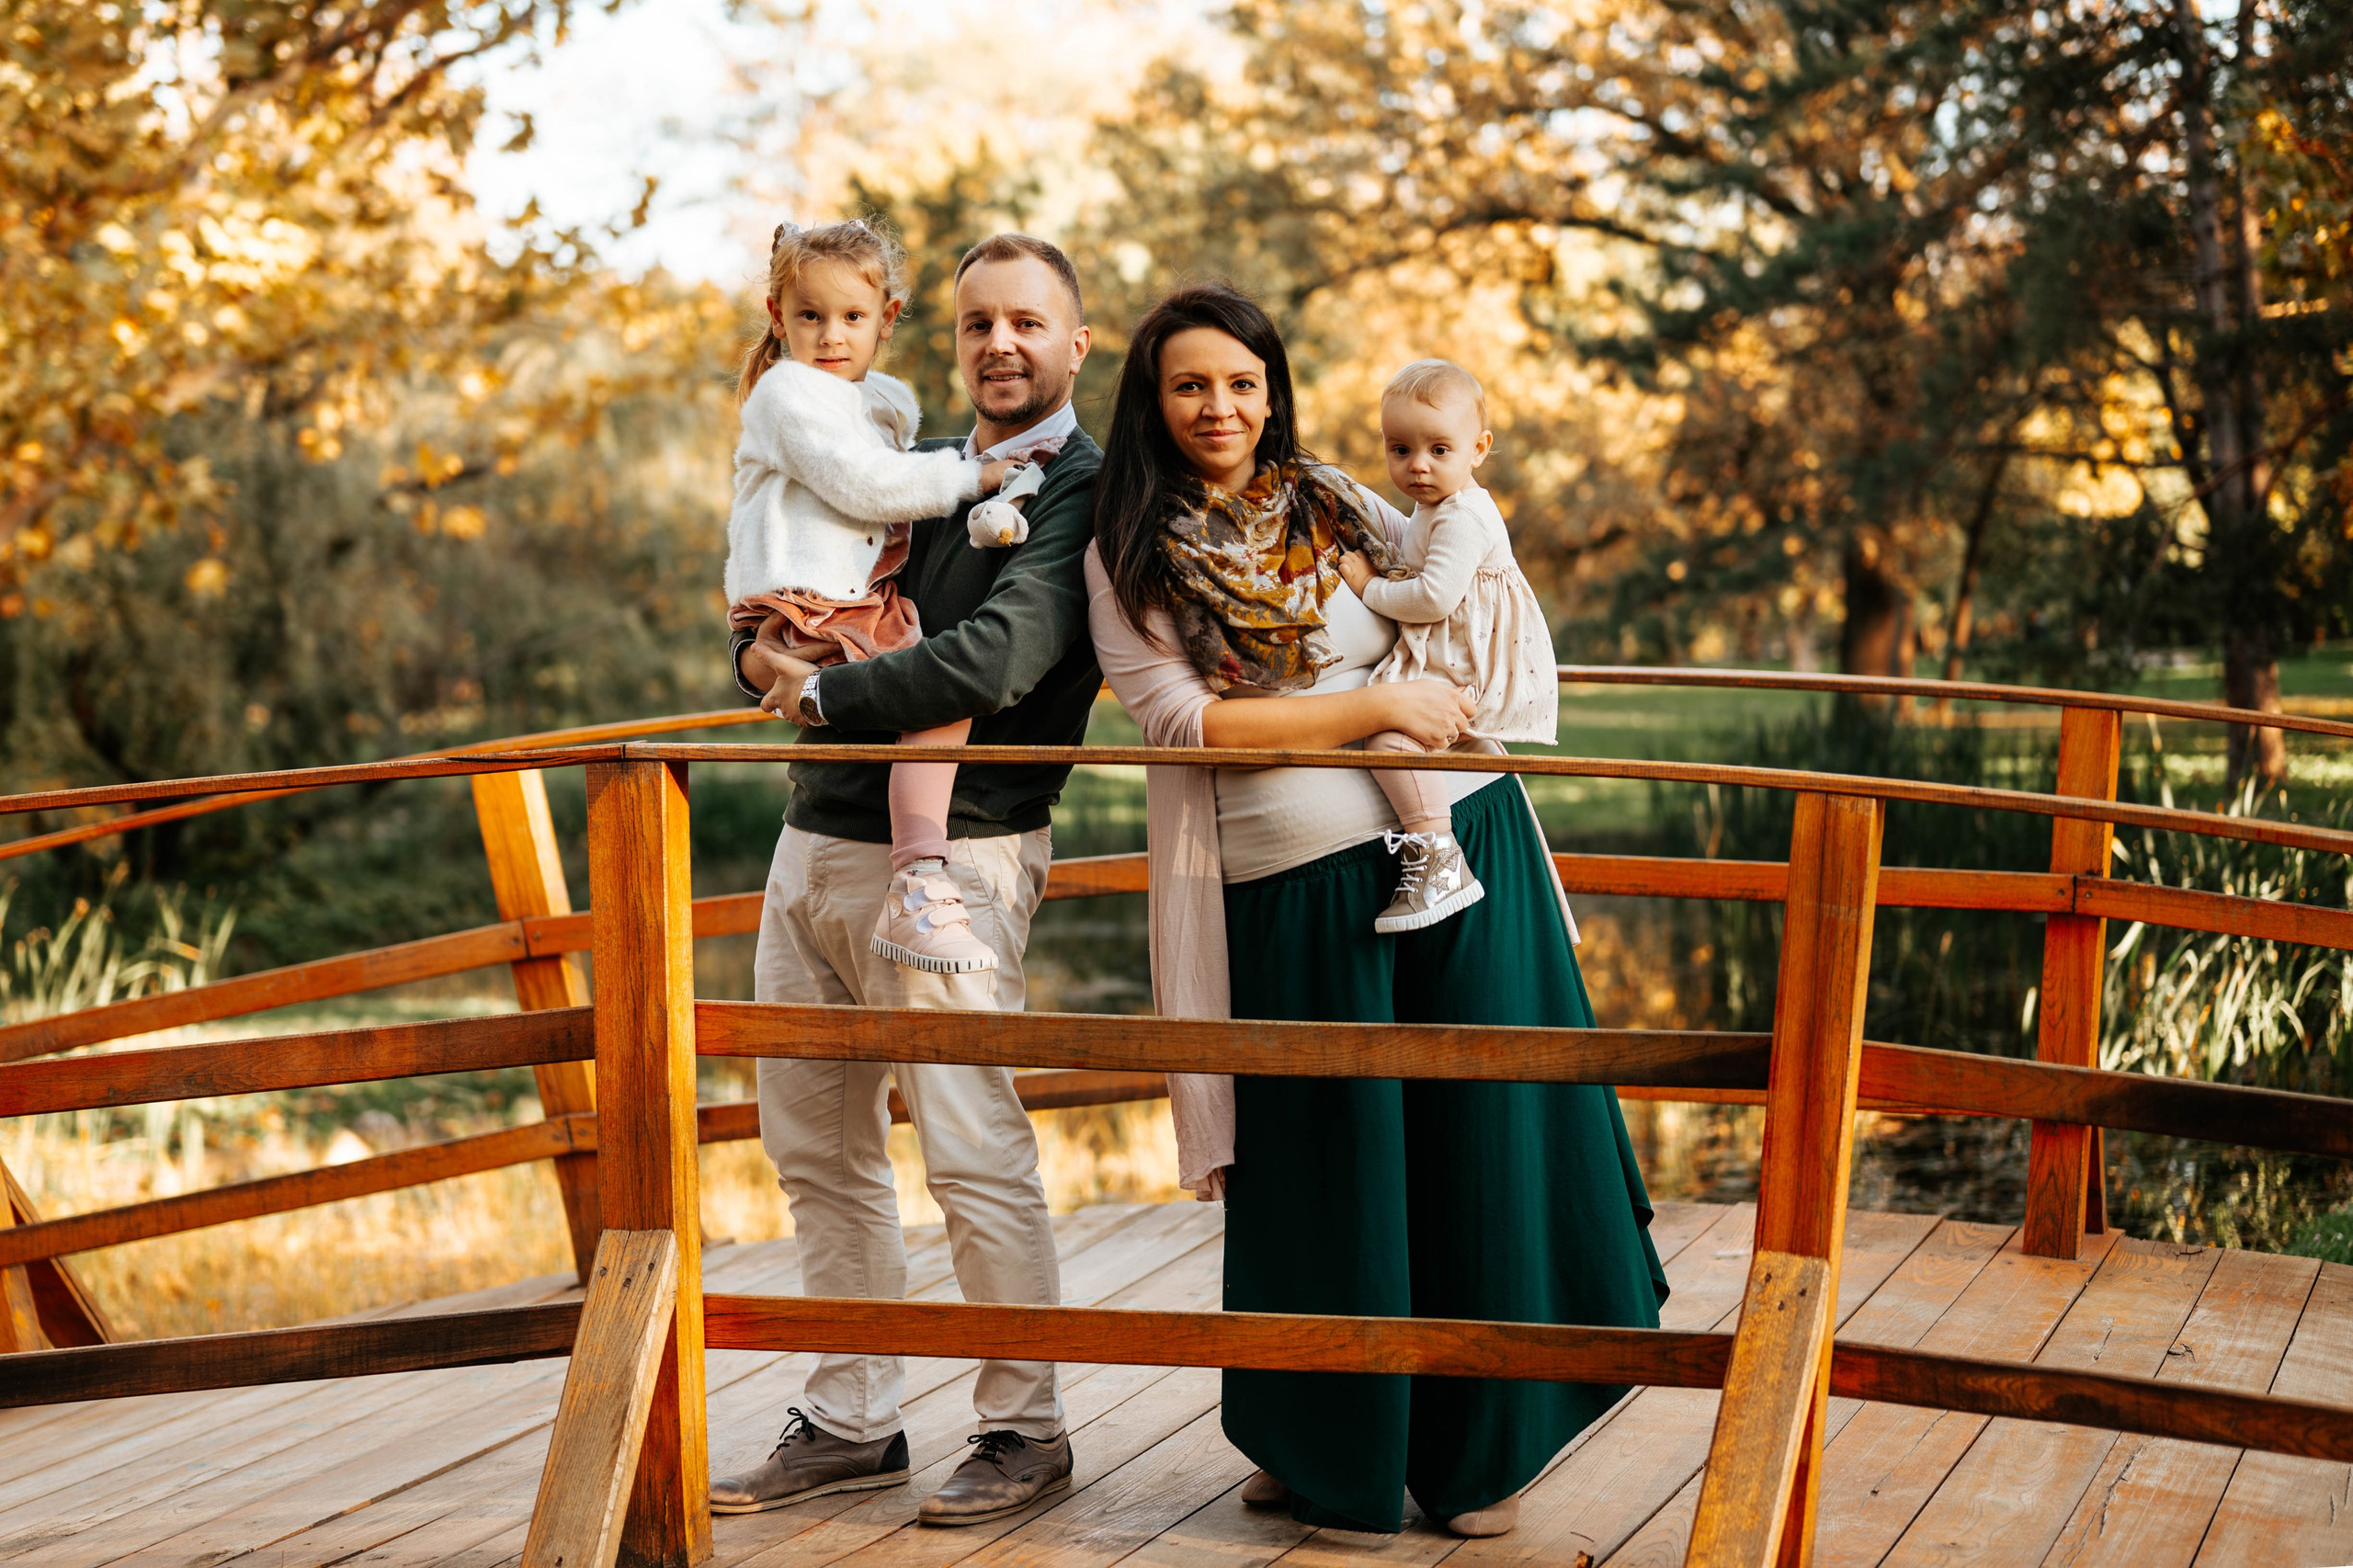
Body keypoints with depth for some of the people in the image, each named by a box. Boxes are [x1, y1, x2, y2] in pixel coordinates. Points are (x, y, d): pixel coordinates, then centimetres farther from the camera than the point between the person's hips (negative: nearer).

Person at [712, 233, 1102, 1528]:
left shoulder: (1084, 489, -5)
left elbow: (1000, 656, -20)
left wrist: (828, 694, -13)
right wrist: (763, 654, -3)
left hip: (949, 852, -8)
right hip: (816, 839, 8)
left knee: (973, 1152, -6)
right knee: (816, 1149, 11)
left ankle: (1024, 1430, 8)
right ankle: (851, 1422, 22)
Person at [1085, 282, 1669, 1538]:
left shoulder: (1333, 504, 12)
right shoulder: (1127, 555, 2)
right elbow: (1177, 718, -10)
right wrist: (1376, 706, -13)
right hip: (1294, 894, -3)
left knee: (1477, 1149, 5)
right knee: (1325, 1179, 6)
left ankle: (1478, 1453, 21)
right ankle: (1327, 1455, 26)